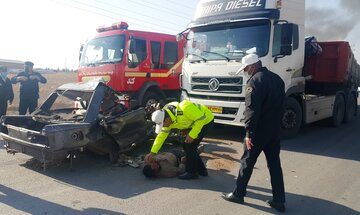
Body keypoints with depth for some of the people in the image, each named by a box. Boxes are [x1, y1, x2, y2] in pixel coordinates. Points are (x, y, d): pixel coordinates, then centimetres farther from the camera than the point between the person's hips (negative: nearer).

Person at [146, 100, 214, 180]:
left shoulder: (184, 109, -37)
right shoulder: (167, 117, -10)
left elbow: (201, 118, -28)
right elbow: (161, 136, -2)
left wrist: (192, 135, -26)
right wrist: (152, 152, -3)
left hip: (205, 120, -8)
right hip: (195, 122, 8)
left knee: (189, 146, -11)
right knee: (186, 146, 8)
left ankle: (191, 172, 5)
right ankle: (201, 170, 21)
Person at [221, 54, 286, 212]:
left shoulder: (255, 81, -15)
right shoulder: (277, 79, 11)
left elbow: (251, 109, -22)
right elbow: (281, 104, 17)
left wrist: (249, 133, -21)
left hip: (259, 131, -7)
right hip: (274, 130, 8)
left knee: (247, 162, 6)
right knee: (275, 164, 12)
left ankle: (238, 194, 19)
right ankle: (279, 201, 17)